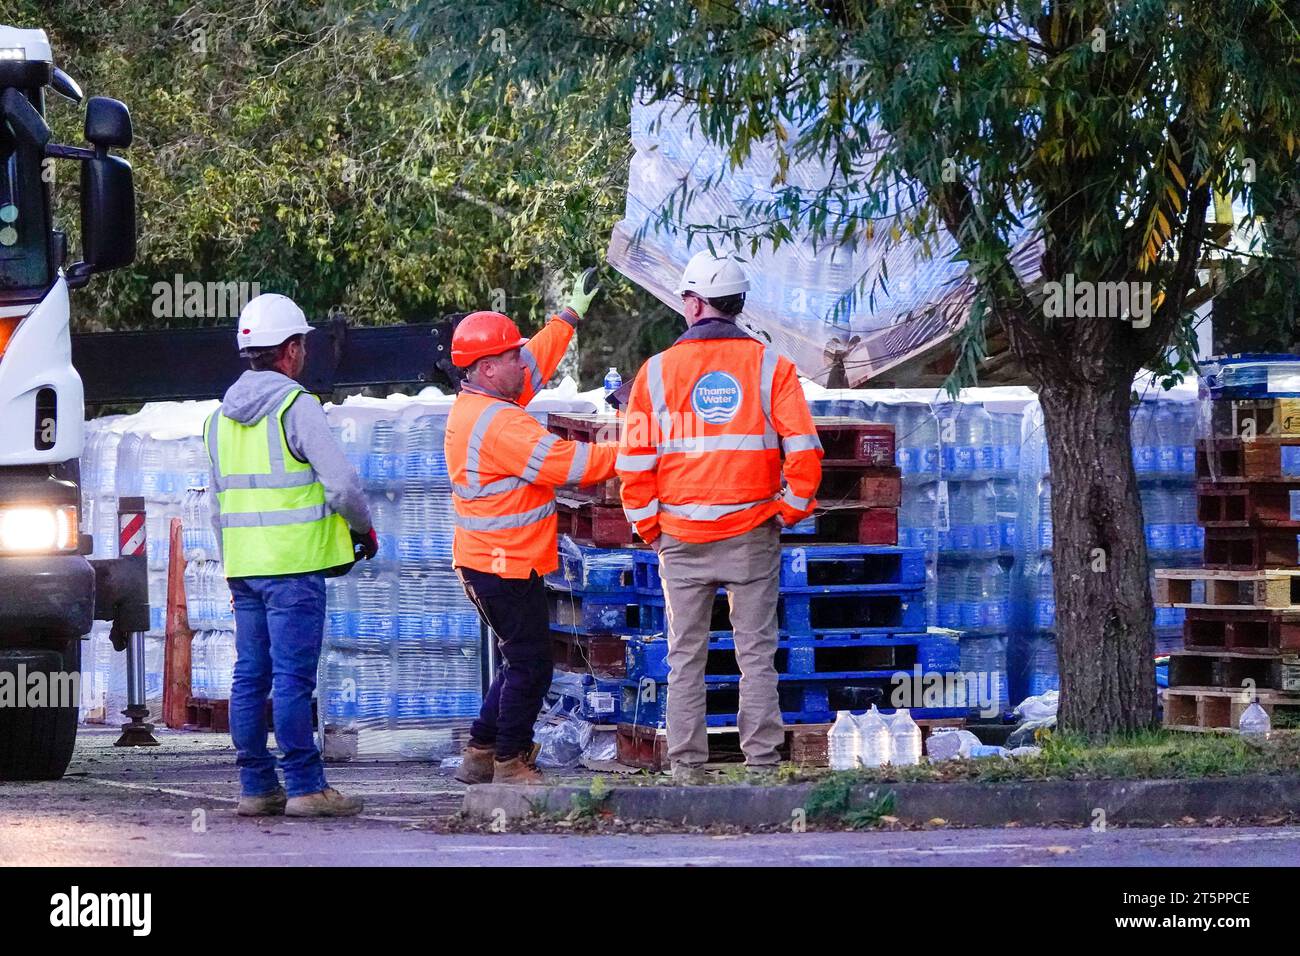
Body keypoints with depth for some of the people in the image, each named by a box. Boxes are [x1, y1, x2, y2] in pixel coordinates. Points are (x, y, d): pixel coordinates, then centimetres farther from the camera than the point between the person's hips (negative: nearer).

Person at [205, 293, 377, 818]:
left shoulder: (221, 415, 14)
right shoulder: (295, 405, -10)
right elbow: (340, 482, -13)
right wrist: (363, 528, 5)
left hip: (243, 569, 7)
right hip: (293, 566, -7)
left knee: (250, 675, 8)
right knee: (293, 677, -7)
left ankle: (256, 786, 11)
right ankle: (305, 787, -6)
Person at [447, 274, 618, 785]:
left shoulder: (473, 406, 11)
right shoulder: (497, 423, -21)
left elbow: (536, 361, 26)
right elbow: (565, 463, -23)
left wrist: (570, 315, 36)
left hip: (485, 562, 11)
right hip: (505, 565, -11)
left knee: (521, 661, 17)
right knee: (530, 663, -4)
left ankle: (480, 756, 19)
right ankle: (510, 762, 1)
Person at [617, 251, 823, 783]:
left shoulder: (657, 371, -1)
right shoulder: (770, 366, -2)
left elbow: (635, 460, 0)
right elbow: (804, 452, -7)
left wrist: (649, 528, 10)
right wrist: (792, 511, 5)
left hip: (681, 537, 0)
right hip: (752, 534, 0)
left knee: (685, 657, 8)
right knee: (756, 653, 5)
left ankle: (686, 766, 7)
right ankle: (762, 763, 3)